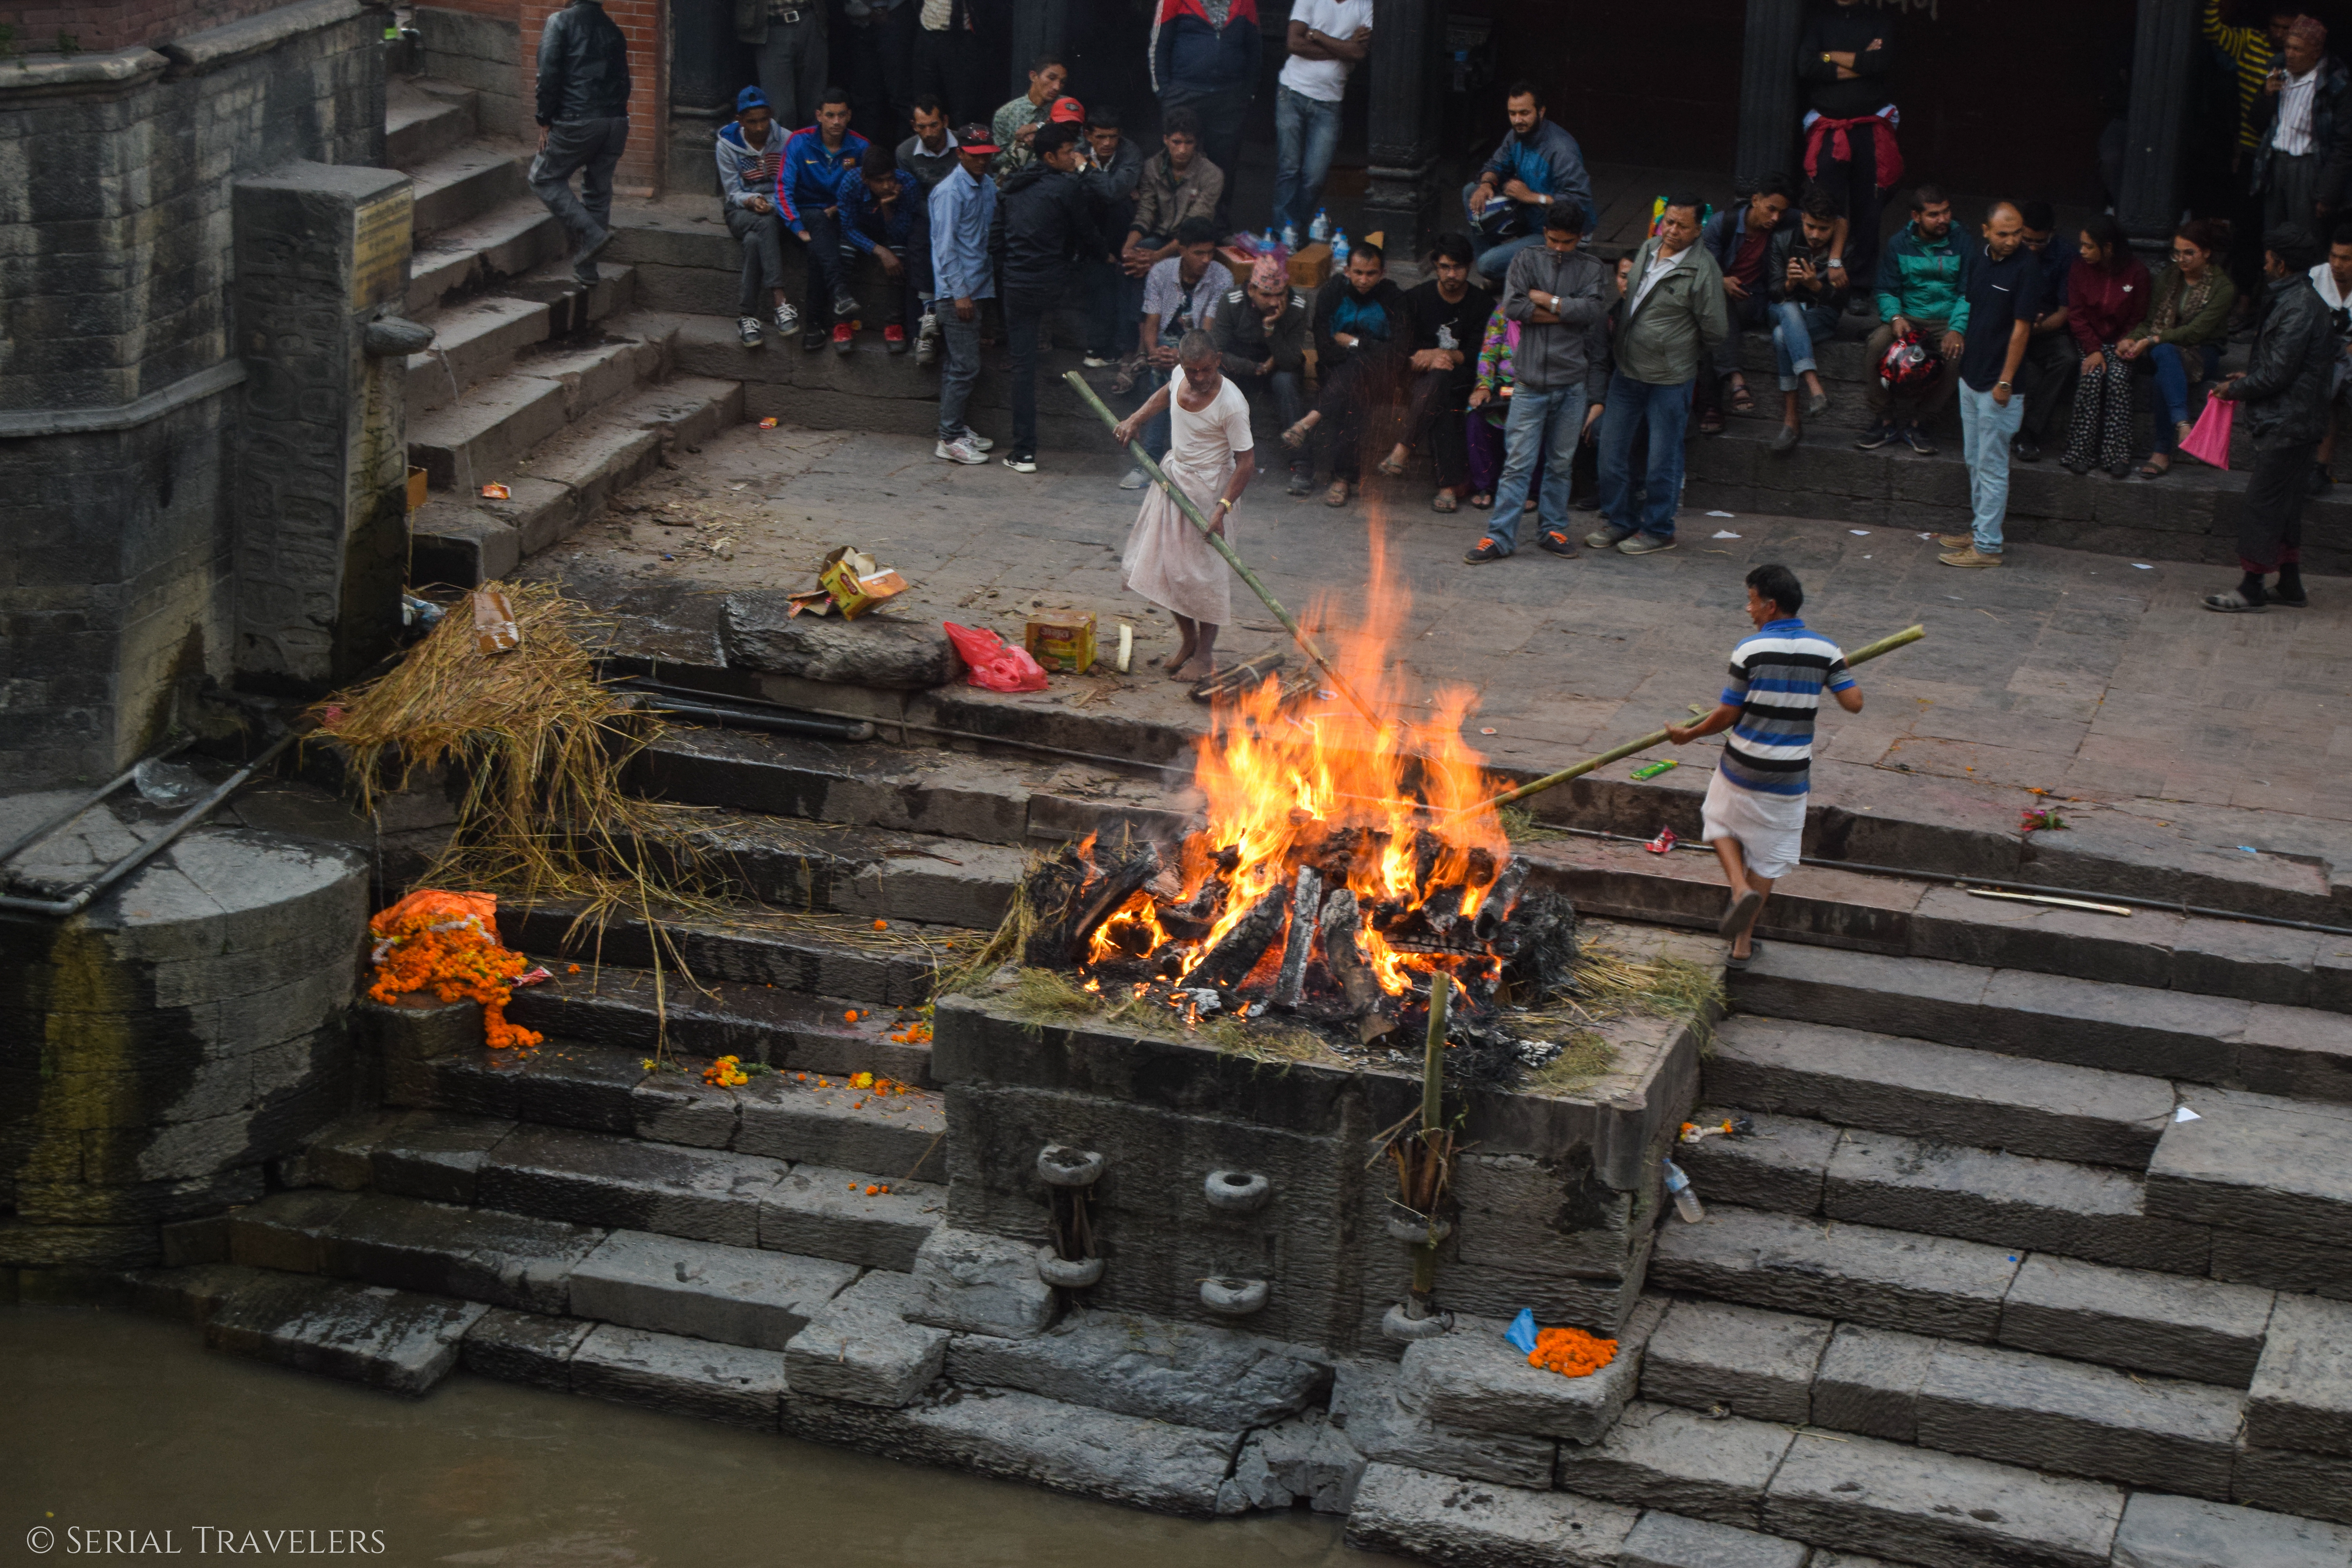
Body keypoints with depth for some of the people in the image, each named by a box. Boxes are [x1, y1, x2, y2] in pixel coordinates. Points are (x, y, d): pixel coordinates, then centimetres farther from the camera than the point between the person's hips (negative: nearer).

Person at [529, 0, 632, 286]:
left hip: (578, 121, -6)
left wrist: (545, 121, -3)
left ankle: (592, 233, -6)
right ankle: (586, 267, 17)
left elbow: (549, 74, -11)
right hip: (616, 121, 6)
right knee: (598, 190, 14)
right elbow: (623, 81, 16)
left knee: (545, 178, 10)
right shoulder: (612, 30, 16)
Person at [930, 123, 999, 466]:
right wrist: (960, 292, -17)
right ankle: (950, 439, -3)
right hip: (957, 291, -8)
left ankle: (956, 428, 22)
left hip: (977, 286, 8)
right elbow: (945, 245, -14)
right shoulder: (950, 192, -13)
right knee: (965, 366, -8)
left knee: (963, 364, 14)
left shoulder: (988, 186, 12)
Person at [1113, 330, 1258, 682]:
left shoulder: (1231, 404, -26)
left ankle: (1205, 655, 14)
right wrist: (1135, 420, 9)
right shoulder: (1180, 376, -6)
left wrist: (1223, 507, -29)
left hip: (1209, 487, -7)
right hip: (1174, 475, 7)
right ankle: (1188, 640, 29)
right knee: (1162, 564, 11)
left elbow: (1246, 462, -22)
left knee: (1204, 572, 0)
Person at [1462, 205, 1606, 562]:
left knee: (1560, 463, 9)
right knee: (1518, 463, -4)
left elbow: (1593, 310, -12)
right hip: (1531, 381, -1)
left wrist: (1546, 300, -8)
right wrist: (1567, 312, -8)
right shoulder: (1526, 261, 6)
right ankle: (1499, 536, -2)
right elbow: (1512, 307, -9)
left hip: (1572, 384, 1)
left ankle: (1552, 529, 21)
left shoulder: (1593, 270, 6)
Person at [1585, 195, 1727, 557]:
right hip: (1627, 371, 6)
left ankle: (1658, 530, 16)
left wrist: (1683, 356, 4)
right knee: (1612, 448, 10)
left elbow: (1715, 330, -9)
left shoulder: (1702, 270, -16)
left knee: (1663, 459, 3)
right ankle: (1619, 520, 24)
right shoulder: (1647, 249, 5)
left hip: (1669, 380, -6)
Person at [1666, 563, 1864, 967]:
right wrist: (1844, 671, 14)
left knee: (1720, 821, 25)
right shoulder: (1825, 650, -4)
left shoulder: (1750, 650, -13)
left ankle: (1741, 889, -2)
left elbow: (1727, 715, -10)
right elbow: (1854, 703, -6)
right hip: (1790, 776, 3)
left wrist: (1689, 734, 6)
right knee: (1768, 854, 15)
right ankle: (1742, 944, 19)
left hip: (1744, 770, -2)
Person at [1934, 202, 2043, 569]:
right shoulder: (1979, 255, 4)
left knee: (1991, 466, -2)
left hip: (1998, 384, -7)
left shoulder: (2027, 267, -17)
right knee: (1974, 460, 17)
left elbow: (2021, 328, -17)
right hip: (1971, 375, 7)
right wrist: (1961, 344, 12)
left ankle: (1987, 546, 3)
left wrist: (2005, 382, -17)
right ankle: (1979, 529, 29)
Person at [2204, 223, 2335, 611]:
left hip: (2286, 425, -10)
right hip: (2296, 422, 10)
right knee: (2285, 505, 15)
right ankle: (2289, 585, 21)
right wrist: (2248, 377, 15)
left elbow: (2277, 374, -20)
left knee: (2261, 505, -6)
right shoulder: (2303, 300, 14)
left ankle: (2252, 589, -3)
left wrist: (2235, 390, -7)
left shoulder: (2297, 308, -19)